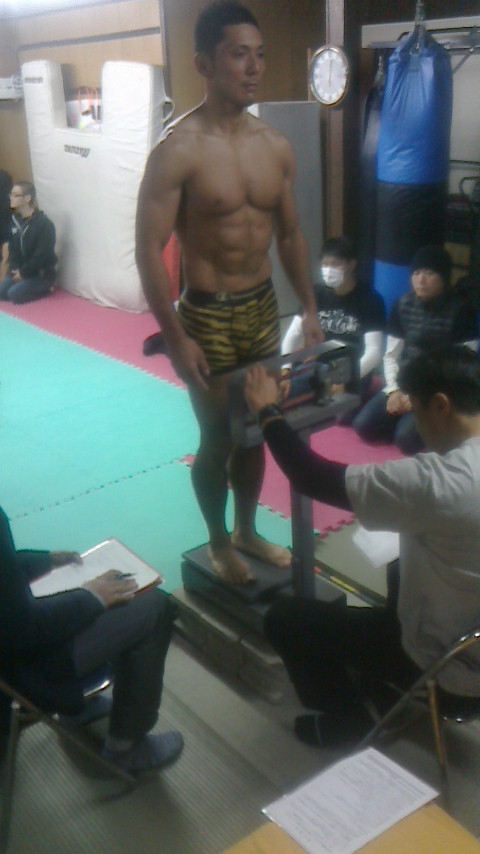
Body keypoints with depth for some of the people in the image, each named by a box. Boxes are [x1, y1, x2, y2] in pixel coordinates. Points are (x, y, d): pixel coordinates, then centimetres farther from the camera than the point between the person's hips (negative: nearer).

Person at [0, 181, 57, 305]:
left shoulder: (44, 224, -20)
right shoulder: (14, 220, 4)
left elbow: (42, 255, -21)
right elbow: (12, 248, 8)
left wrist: (24, 272, -15)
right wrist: (15, 269, -7)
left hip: (41, 274, -7)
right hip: (19, 271, 7)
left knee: (14, 294, -21)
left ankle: (44, 288, 2)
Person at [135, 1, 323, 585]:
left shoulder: (276, 146, 3)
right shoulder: (178, 149, -16)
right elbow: (149, 250, -17)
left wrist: (310, 310, 9)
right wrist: (177, 340, -20)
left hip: (264, 308, 6)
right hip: (208, 317, -5)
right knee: (218, 438, 7)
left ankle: (247, 531, 38)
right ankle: (218, 543, 30)